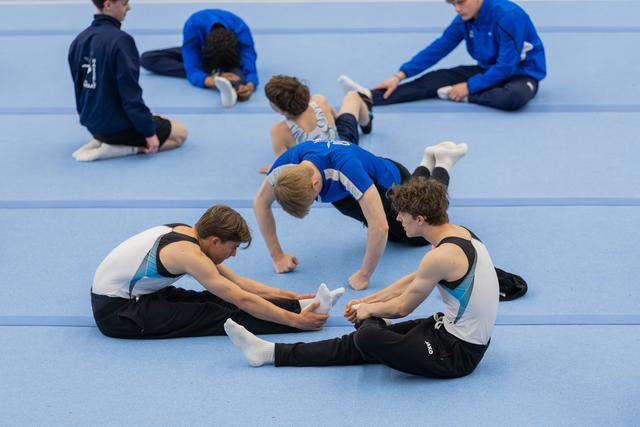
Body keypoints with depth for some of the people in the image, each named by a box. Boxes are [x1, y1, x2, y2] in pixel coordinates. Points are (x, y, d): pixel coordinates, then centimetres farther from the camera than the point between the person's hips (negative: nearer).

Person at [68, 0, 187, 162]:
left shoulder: (80, 40, 0)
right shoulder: (120, 41, -24)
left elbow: (79, 86, 11)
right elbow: (131, 94, -23)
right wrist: (149, 131, -14)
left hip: (92, 124, 8)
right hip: (118, 125, -8)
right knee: (180, 134, 10)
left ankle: (101, 141, 8)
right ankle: (115, 148, -6)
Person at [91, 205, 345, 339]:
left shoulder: (189, 234, 3)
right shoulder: (189, 254, -24)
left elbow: (239, 283, 8)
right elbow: (242, 299, -24)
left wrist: (289, 296, 6)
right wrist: (295, 320, -23)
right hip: (115, 312, -9)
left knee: (214, 300, -3)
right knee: (213, 316, -18)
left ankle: (301, 304, -7)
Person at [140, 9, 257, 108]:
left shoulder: (241, 31, -38)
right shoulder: (193, 28, -39)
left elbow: (250, 70, -43)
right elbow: (192, 71, -40)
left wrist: (250, 86, -67)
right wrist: (212, 80, -61)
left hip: (230, 55, -2)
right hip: (202, 53, 2)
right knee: (147, 59, -20)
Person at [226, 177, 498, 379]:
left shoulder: (441, 257, -25)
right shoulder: (459, 233, 5)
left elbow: (402, 307, -13)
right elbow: (412, 281, 16)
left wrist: (368, 310, 6)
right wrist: (367, 301, 16)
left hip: (457, 354, -10)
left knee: (367, 339, -24)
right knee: (359, 343, 10)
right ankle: (270, 352, 14)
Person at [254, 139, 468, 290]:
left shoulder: (345, 167, -49)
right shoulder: (288, 162, -32)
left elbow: (380, 226, -51)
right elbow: (261, 203, -16)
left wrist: (364, 275, -41)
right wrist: (277, 255, -18)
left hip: (391, 184, -6)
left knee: (421, 236, 23)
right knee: (397, 236, 32)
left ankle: (443, 163, 31)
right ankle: (426, 164, 42)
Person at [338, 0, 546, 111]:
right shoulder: (464, 20, -5)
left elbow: (507, 66, -27)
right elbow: (437, 49, -2)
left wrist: (469, 87, -23)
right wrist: (400, 75, -9)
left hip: (522, 72, -6)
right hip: (489, 70, 6)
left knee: (515, 97, -43)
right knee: (435, 79, -10)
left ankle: (466, 97, -19)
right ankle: (371, 97, -22)